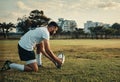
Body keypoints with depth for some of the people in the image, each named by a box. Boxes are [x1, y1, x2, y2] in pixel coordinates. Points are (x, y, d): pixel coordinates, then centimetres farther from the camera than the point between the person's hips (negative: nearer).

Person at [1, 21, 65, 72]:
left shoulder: (42, 30, 19)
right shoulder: (45, 32, -12)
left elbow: (41, 49, 21)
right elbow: (48, 50, -16)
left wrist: (51, 59, 18)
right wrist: (57, 60, -5)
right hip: (26, 48, -11)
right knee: (35, 69, -9)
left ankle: (39, 63, 30)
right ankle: (10, 65, -8)